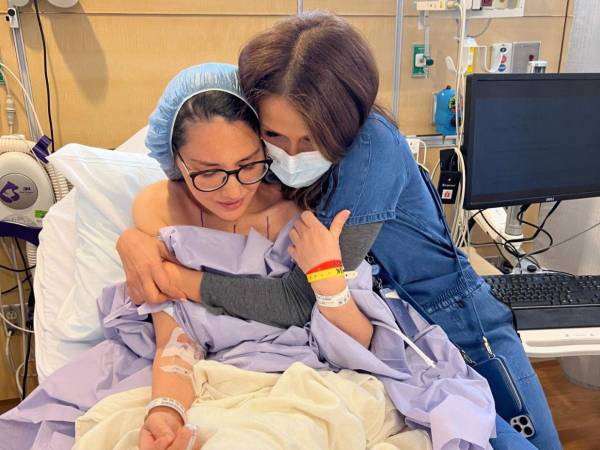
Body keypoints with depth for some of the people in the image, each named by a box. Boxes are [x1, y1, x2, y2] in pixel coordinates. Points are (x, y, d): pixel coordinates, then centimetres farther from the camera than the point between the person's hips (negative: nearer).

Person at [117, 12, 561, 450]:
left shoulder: (370, 148, -30)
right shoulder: (260, 149, -13)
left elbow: (302, 300, -31)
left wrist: (182, 282, -28)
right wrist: (134, 240, -25)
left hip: (452, 321, -2)